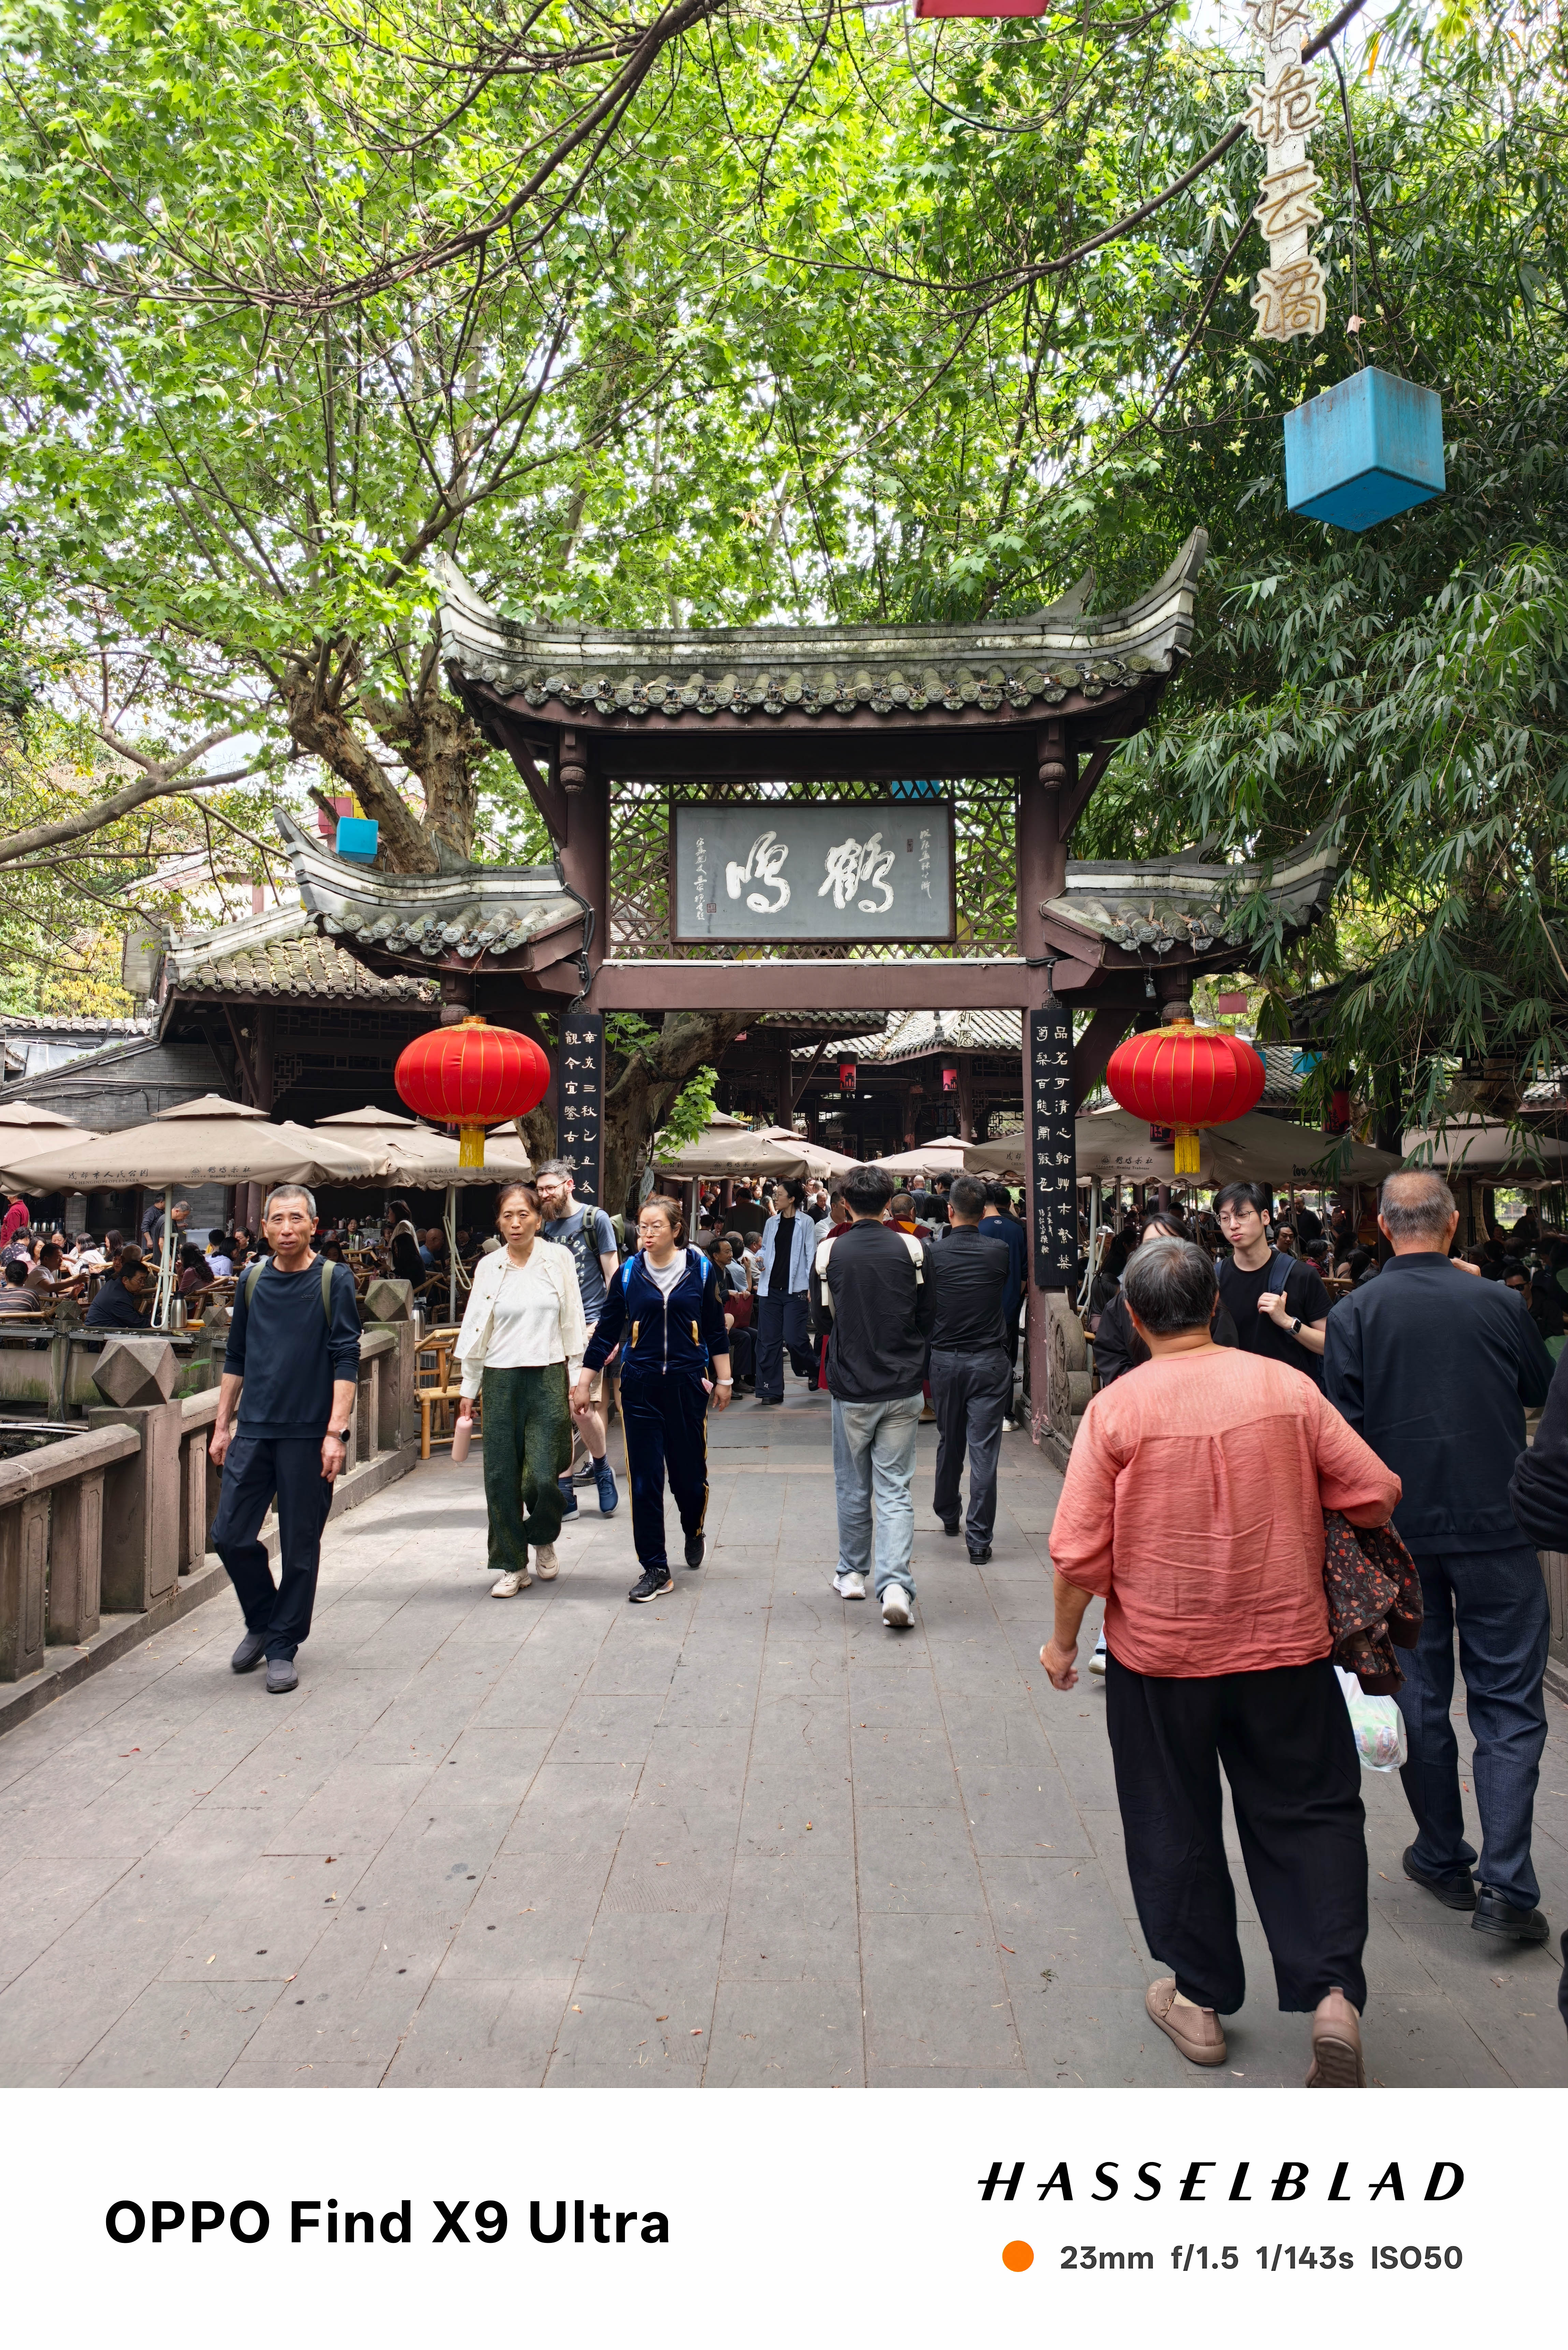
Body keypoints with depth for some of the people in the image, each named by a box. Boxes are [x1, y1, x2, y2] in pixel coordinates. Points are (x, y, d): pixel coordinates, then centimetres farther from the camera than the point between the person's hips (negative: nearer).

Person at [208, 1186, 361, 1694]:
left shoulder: (334, 1280, -4)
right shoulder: (253, 1281, 9)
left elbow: (346, 1360, -8)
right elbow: (235, 1359, 15)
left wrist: (336, 1432, -14)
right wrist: (223, 1425, 12)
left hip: (309, 1433, -4)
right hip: (253, 1429, 4)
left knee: (300, 1546, 3)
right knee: (230, 1535, 3)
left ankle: (283, 1647, 18)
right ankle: (262, 1622, 27)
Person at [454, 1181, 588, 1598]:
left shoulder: (559, 1259, 2)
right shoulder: (488, 1267, 4)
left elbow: (573, 1322, 5)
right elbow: (476, 1330, 8)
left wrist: (577, 1378, 3)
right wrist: (469, 1389, 9)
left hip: (548, 1377, -1)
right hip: (501, 1380, 1)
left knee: (543, 1477, -6)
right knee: (502, 1477, 2)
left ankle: (543, 1540, 25)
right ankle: (513, 1566, 16)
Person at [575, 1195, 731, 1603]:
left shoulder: (700, 1270, -1)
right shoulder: (628, 1273, 1)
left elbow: (716, 1330, 7)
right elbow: (606, 1331, 7)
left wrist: (724, 1380, 9)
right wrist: (584, 1383, 6)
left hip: (687, 1385, -1)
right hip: (640, 1388, 1)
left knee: (689, 1473, 6)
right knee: (645, 1481, 0)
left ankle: (694, 1531, 39)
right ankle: (656, 1570, 10)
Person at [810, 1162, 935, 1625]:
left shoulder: (828, 1253, -7)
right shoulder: (913, 1249, -6)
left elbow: (822, 1319, 5)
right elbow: (929, 1316, 4)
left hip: (851, 1387, 0)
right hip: (904, 1387, 0)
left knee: (852, 1486, 16)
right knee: (895, 1490, 3)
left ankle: (852, 1573, 29)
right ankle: (896, 1585, -9)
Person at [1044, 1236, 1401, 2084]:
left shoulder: (1116, 1409, -14)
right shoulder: (1286, 1387, -9)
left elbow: (1080, 1553, -13)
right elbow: (1377, 1497, -3)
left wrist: (1062, 1640, 3)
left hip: (1160, 1657, -1)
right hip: (1285, 1645, 1)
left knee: (1176, 1826, 16)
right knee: (1307, 1815, 17)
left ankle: (1200, 1998, 29)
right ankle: (1333, 1992, 6)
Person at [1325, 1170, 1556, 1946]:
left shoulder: (1355, 1313, -9)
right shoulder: (1498, 1301, -6)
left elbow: (1342, 1428, -8)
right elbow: (1542, 1390, 11)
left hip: (1400, 1529, 0)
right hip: (1498, 1527, 0)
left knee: (1418, 1695, 14)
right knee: (1508, 1704, 7)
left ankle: (1444, 1859, 25)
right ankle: (1506, 1884, 1)